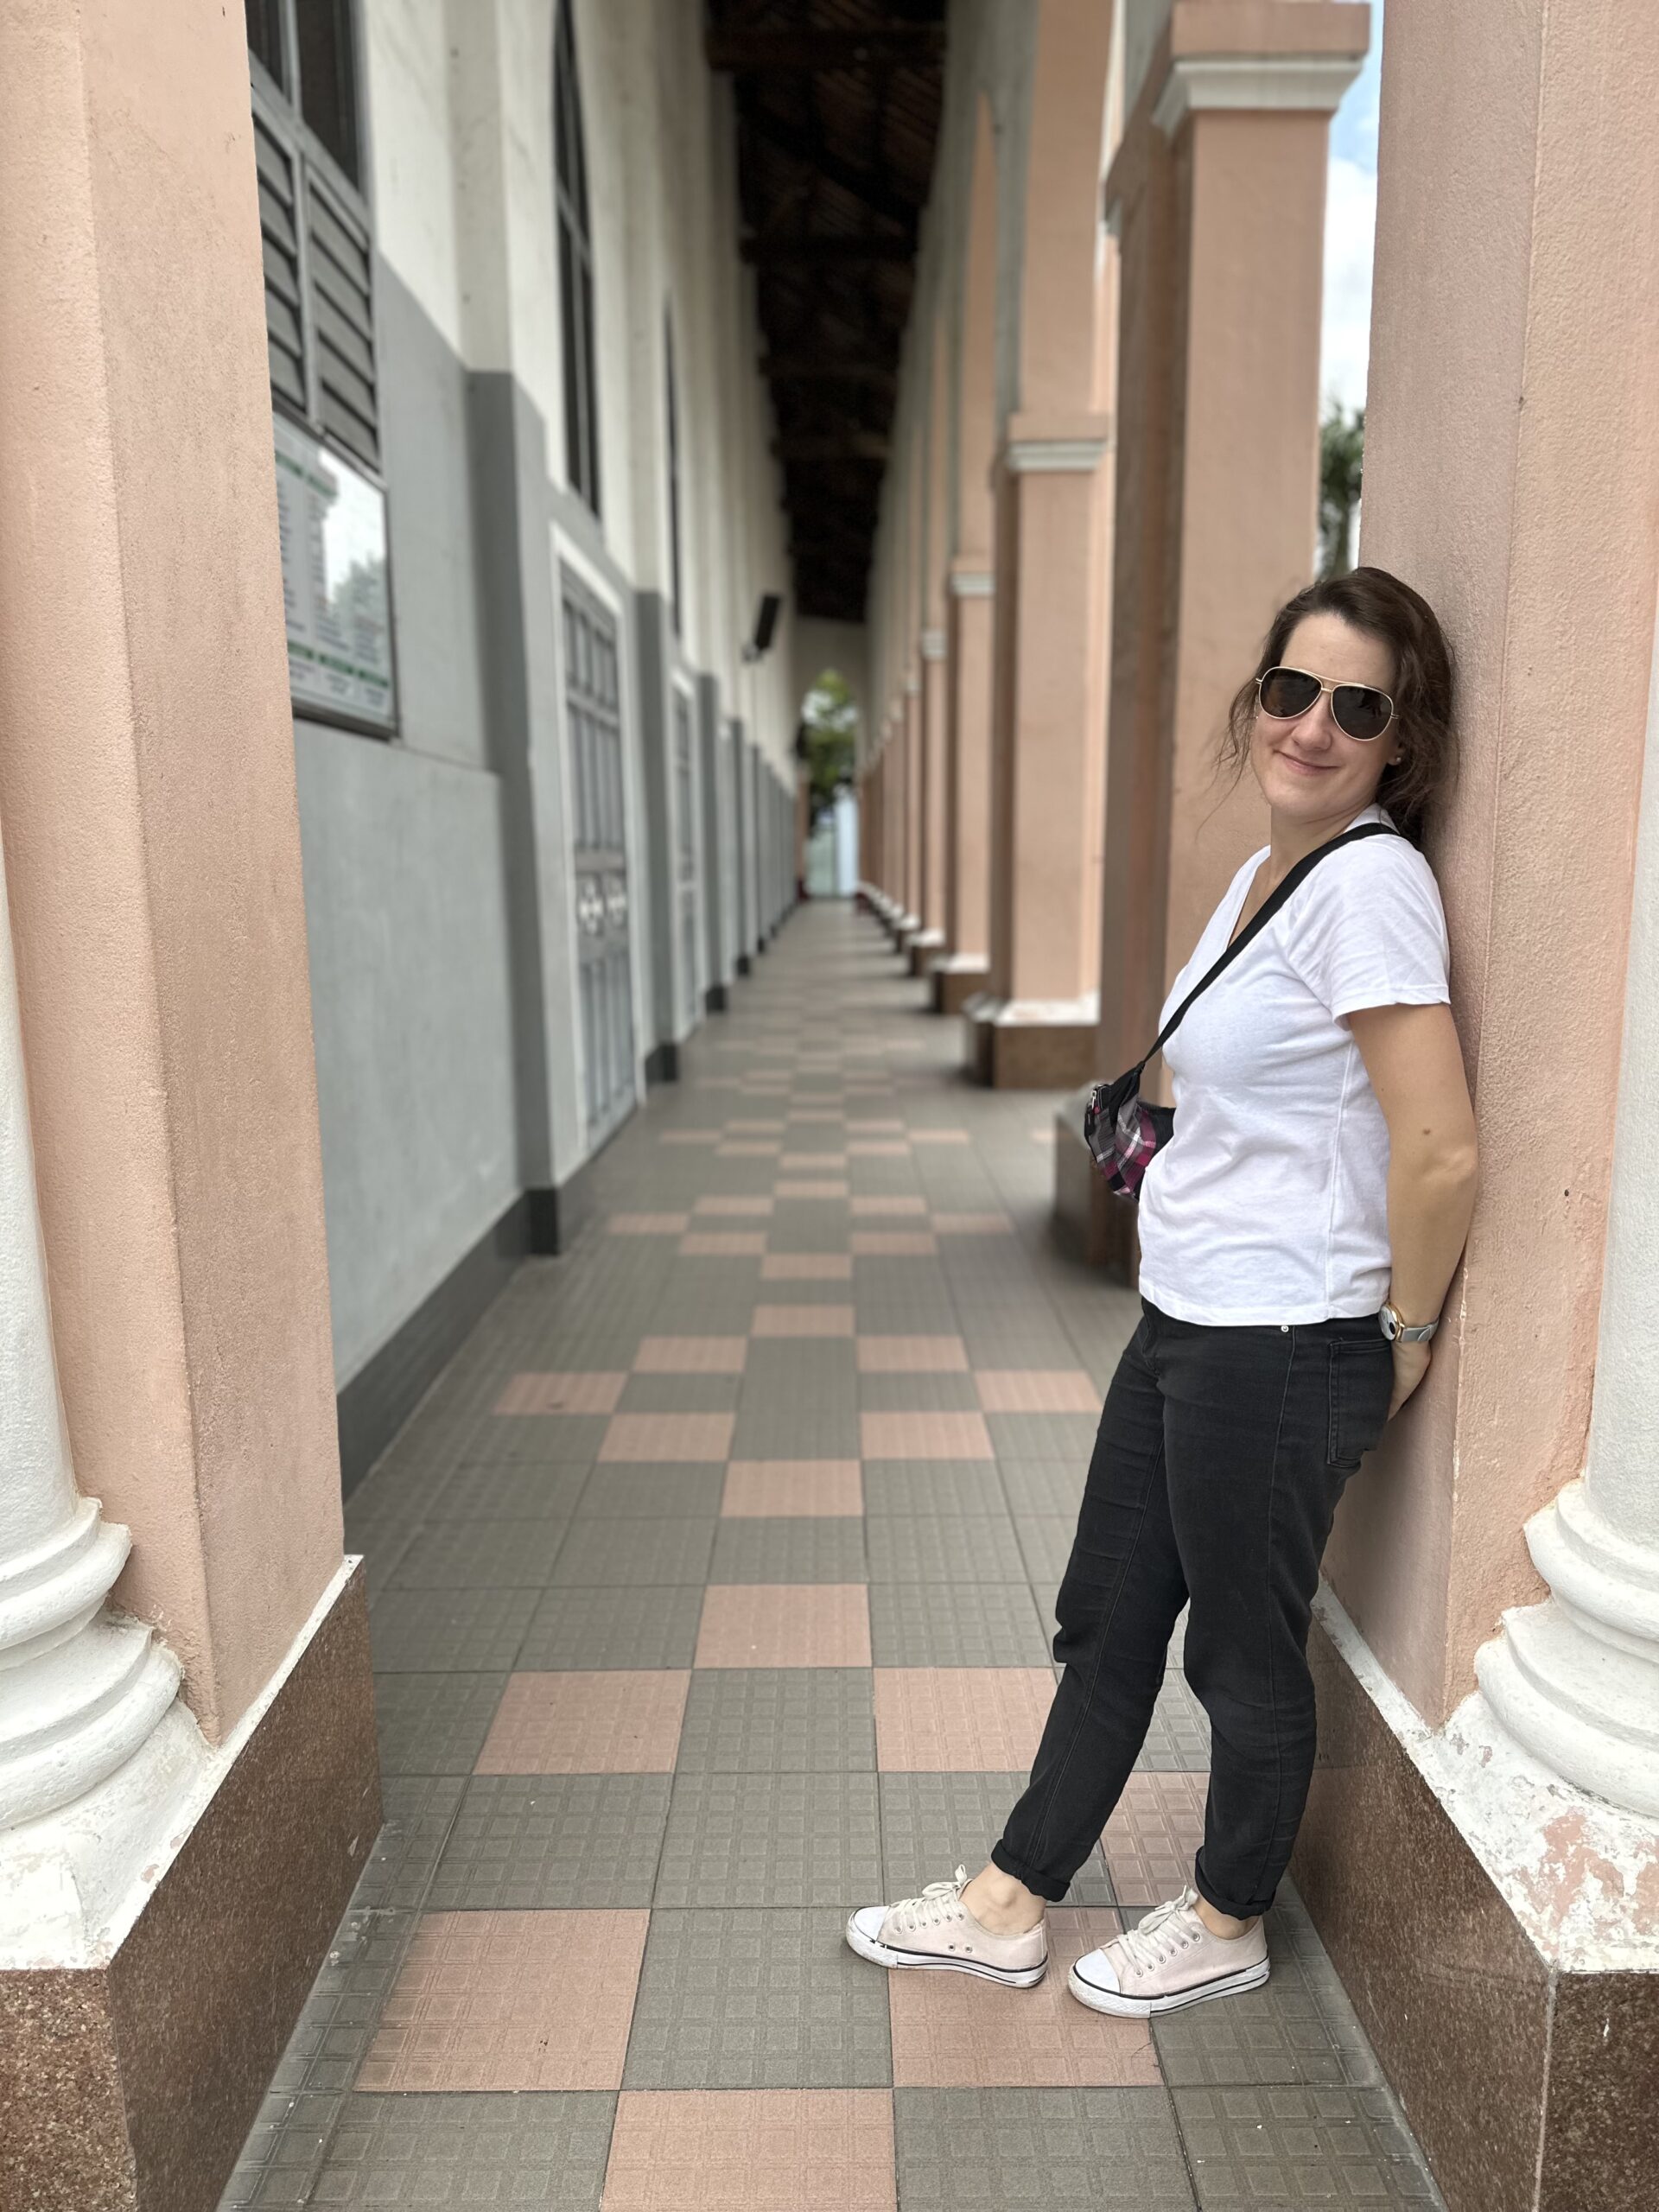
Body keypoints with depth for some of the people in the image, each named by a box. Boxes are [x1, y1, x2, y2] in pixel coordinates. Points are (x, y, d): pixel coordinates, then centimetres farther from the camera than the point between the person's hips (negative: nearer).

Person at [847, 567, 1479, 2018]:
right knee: (1109, 1620, 19)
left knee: (1244, 1651, 12)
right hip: (1184, 1325, 9)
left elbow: (1441, 1152, -24)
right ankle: (1009, 1909, 38)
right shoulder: (1260, 872, 10)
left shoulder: (1370, 883, -19)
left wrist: (1407, 1331, -12)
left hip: (1283, 1352, -9)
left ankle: (1228, 1925, 40)